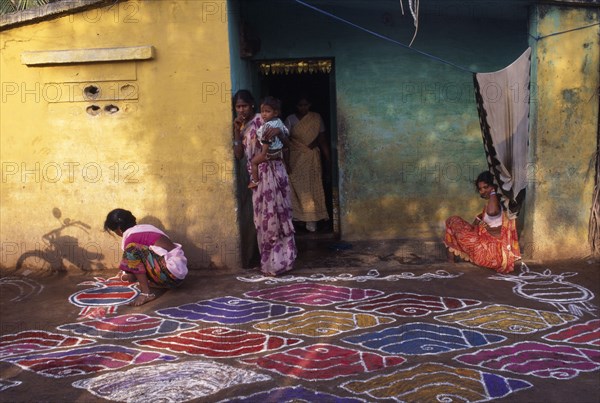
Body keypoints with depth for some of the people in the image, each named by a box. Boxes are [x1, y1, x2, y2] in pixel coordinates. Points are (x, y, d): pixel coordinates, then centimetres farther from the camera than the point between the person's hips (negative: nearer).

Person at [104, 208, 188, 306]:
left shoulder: (130, 236, -5)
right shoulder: (144, 227, 19)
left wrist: (123, 277, 23)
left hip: (171, 273, -10)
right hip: (179, 269, 10)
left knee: (132, 248, -17)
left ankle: (146, 293, -19)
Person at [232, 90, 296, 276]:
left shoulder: (262, 120, -3)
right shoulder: (243, 127, 17)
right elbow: (239, 154, 8)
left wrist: (278, 131, -31)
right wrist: (237, 131, 1)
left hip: (271, 172, -7)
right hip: (257, 176, 7)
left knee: (273, 215, -7)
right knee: (262, 217, 9)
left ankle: (277, 262, -1)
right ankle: (270, 260, 18)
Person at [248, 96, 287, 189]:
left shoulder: (268, 126, -27)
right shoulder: (279, 122, 0)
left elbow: (267, 141, -28)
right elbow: (285, 132, 13)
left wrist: (263, 153, -25)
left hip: (270, 152, -9)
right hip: (279, 151, 9)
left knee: (254, 161, 4)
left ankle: (255, 181, 8)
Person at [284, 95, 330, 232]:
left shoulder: (316, 118, 4)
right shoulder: (290, 119, -2)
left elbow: (322, 140, 7)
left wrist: (328, 159, 4)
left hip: (312, 158, 2)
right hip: (296, 158, -1)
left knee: (313, 188, 1)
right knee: (298, 188, -4)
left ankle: (311, 220, 6)